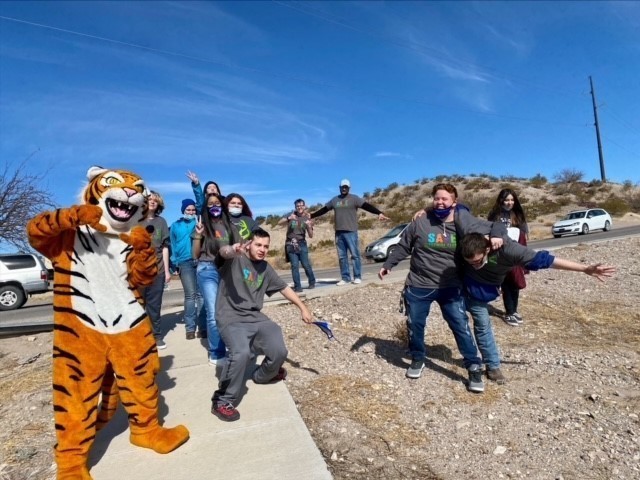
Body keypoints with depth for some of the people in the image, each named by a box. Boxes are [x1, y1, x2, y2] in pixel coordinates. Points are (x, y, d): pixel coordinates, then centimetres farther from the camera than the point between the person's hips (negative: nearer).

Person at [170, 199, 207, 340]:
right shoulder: (175, 226, 17)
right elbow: (173, 245, 17)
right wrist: (174, 262, 11)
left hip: (201, 261, 0)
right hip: (185, 263, 0)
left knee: (201, 294, -3)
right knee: (190, 295, -5)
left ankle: (203, 327, 1)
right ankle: (190, 328, 2)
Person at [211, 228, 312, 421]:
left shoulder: (265, 268, 14)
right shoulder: (235, 259, -5)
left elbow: (284, 288, 23)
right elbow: (223, 252, -29)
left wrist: (303, 308, 21)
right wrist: (232, 250, -55)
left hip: (256, 318, 6)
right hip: (232, 319, -5)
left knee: (279, 352, -10)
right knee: (241, 353, -31)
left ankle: (263, 375, 27)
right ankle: (222, 401, -8)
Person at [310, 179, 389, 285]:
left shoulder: (354, 198, 0)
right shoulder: (334, 200, 16)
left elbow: (367, 206, -11)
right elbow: (323, 210, 22)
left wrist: (379, 213, -25)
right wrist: (311, 216, 22)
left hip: (351, 231, -5)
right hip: (338, 232, 5)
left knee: (355, 254, -4)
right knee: (342, 256, 6)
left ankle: (357, 277, 3)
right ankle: (345, 278, 11)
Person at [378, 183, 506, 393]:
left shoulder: (466, 223, -7)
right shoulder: (420, 221, -8)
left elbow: (496, 225, 5)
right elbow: (403, 246, 3)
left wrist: (497, 236, -18)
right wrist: (388, 265, 3)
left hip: (450, 288, 0)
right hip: (418, 286, 0)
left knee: (461, 326, 4)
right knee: (415, 325, 12)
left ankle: (475, 369, 21)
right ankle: (417, 359, 37)